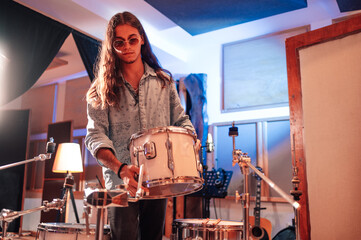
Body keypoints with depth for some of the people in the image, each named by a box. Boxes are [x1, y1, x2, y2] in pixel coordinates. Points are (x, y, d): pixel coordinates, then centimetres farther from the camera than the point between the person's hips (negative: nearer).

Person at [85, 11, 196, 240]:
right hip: (122, 182, -2)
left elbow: (180, 120, 12)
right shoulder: (102, 89, 0)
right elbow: (96, 136, -9)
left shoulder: (163, 81, 9)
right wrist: (120, 168, -25)